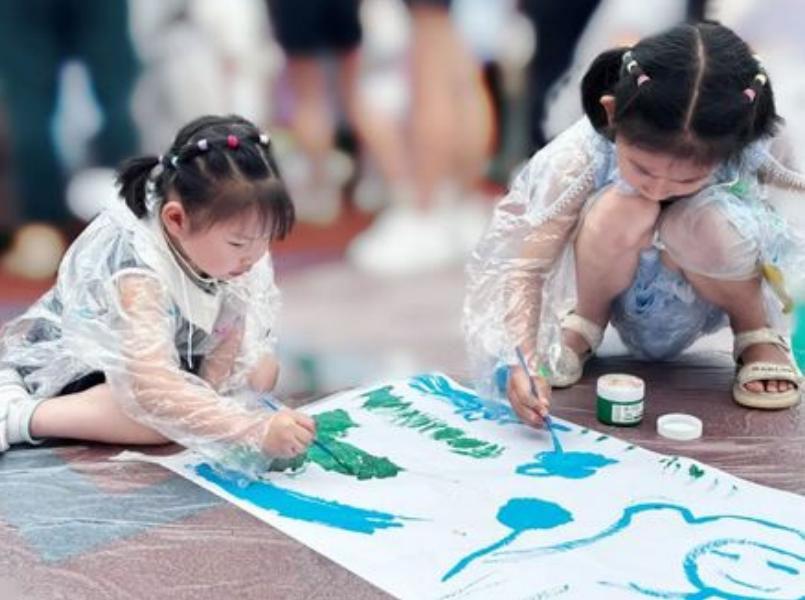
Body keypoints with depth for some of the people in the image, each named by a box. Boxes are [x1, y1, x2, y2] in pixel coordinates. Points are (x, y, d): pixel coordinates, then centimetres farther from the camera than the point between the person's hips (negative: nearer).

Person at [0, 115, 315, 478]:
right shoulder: (138, 272, -40)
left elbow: (231, 339, -9)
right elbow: (152, 390, -50)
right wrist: (257, 430, -55)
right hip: (68, 366, -7)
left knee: (262, 370, -3)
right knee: (170, 412, -33)